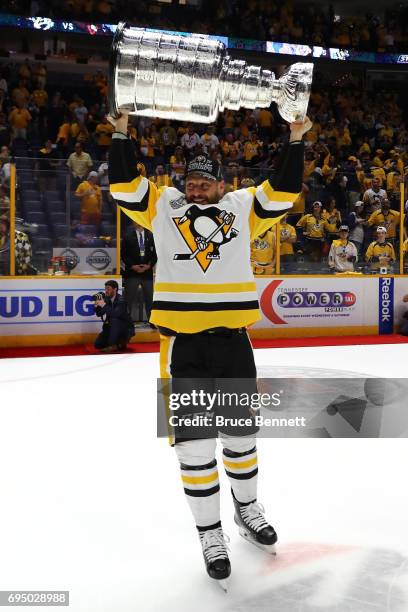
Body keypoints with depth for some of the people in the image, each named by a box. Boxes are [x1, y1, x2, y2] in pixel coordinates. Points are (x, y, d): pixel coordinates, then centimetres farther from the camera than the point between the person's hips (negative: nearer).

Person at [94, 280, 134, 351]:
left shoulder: (121, 300, -20)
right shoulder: (107, 299, -3)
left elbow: (116, 314, -36)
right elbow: (99, 314, 3)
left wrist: (104, 305, -31)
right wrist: (97, 305, -16)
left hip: (126, 329, -6)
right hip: (113, 328, 6)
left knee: (114, 319, -35)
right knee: (97, 344, -5)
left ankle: (113, 345, -24)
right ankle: (119, 343, 13)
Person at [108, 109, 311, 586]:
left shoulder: (241, 207, 9)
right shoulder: (164, 206, 8)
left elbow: (283, 193, 7)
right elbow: (124, 185, 3)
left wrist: (295, 142, 3)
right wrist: (121, 133, 0)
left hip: (233, 341, 2)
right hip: (182, 344, -1)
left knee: (241, 433, 17)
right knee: (194, 443, 4)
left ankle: (247, 509, 40)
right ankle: (210, 534, 20)